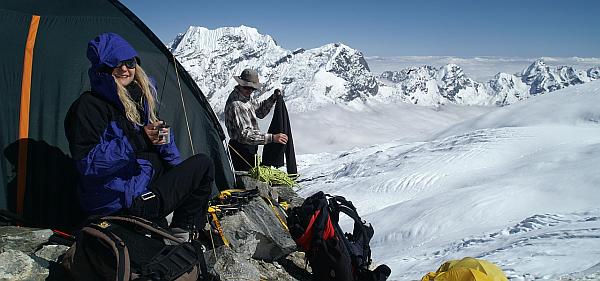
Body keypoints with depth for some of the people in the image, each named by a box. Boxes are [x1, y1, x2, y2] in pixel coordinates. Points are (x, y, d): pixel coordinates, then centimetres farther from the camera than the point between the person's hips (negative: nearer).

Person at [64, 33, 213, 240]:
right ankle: (182, 233, 5)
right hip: (126, 203, -8)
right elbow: (89, 164, -21)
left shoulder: (139, 98, 11)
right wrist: (138, 140, -26)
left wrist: (162, 137, -3)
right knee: (202, 165, -5)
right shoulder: (89, 106, -13)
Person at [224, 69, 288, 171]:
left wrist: (273, 98, 5)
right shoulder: (235, 105, -27)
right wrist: (272, 138, -36)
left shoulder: (247, 97, 5)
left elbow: (260, 111, 21)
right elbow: (245, 135, -32)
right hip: (241, 150, -10)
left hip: (248, 149, 10)